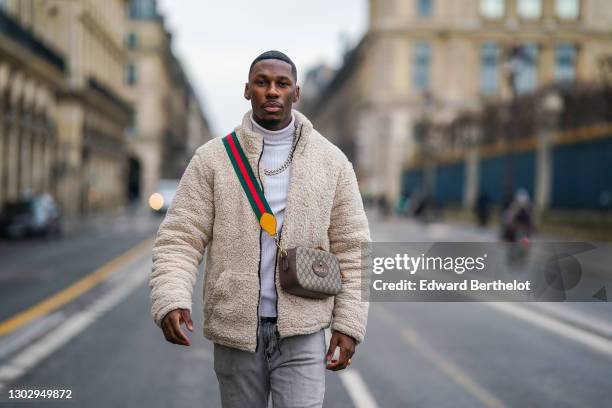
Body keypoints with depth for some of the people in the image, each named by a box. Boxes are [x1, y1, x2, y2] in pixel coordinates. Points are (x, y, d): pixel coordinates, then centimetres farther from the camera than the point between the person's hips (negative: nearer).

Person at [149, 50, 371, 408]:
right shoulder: (213, 159, -1)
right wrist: (172, 301, -21)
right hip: (235, 328, 1)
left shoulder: (331, 161, 2)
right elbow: (180, 239, -4)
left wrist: (349, 324, -1)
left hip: (302, 332, 0)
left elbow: (350, 248, 4)